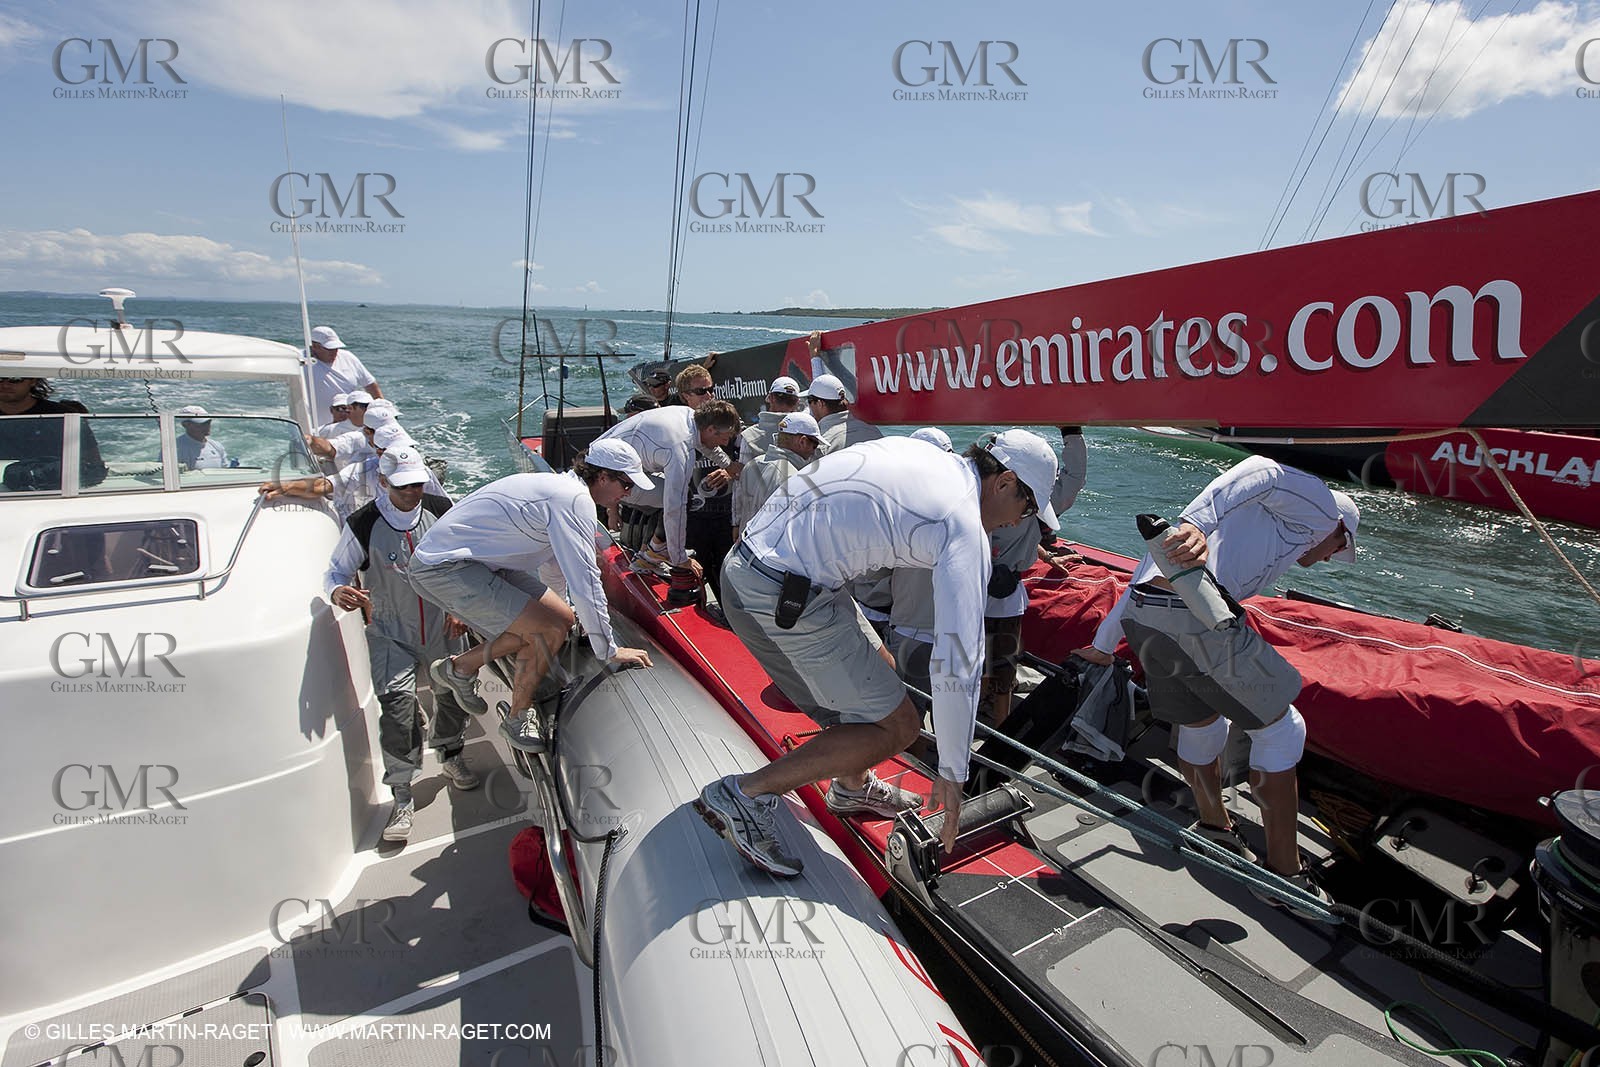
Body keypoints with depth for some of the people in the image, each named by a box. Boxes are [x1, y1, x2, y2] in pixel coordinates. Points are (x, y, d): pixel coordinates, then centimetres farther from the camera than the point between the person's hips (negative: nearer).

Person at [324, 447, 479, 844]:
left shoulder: (440, 510, -7)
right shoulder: (362, 526, -15)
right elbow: (335, 572, -5)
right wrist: (338, 592, -29)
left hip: (442, 628, 3)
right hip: (391, 634, -3)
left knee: (452, 692, 13)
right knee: (397, 701, -17)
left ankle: (451, 756, 43)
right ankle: (402, 798, -5)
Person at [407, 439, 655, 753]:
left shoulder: (560, 485, 12)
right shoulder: (575, 500, -20)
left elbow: (566, 560, 28)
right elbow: (585, 582, -23)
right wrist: (609, 652, -15)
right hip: (444, 568, -10)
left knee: (562, 617, 7)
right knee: (552, 629, -15)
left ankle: (458, 668, 22)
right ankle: (519, 718, 9)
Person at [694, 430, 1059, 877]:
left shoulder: (917, 449, 15)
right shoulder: (966, 529, -9)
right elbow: (957, 661, -12)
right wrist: (951, 775, -3)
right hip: (782, 598, -10)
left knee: (877, 671, 24)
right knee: (896, 726, 0)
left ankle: (853, 786, 42)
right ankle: (747, 794, 1)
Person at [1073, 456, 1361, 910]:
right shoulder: (1324, 506, 17)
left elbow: (1146, 577, 34)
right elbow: (1261, 471, -8)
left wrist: (1103, 647, 38)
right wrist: (1196, 523, -25)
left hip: (1141, 617, 8)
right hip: (1199, 616, -8)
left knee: (1199, 723, 29)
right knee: (1280, 730, 14)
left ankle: (1214, 824, 50)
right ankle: (1285, 873, 24)